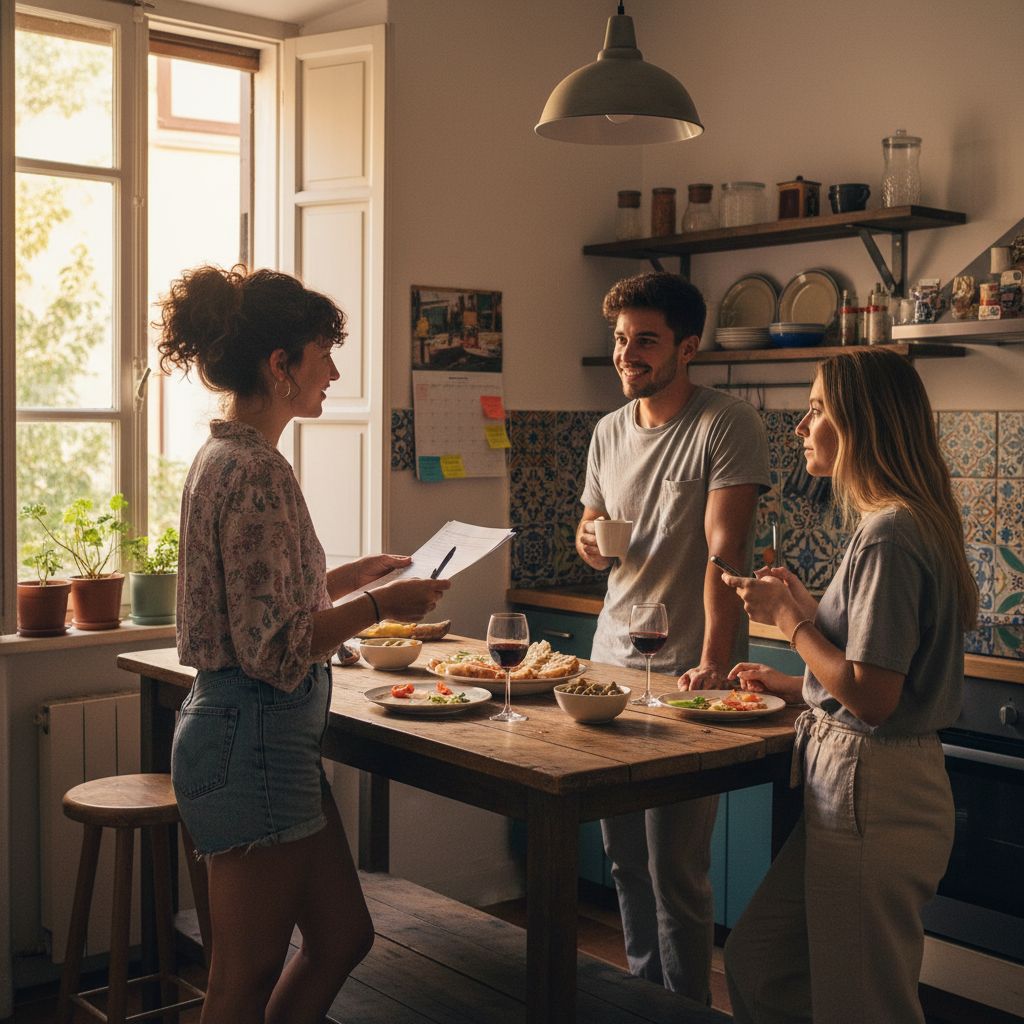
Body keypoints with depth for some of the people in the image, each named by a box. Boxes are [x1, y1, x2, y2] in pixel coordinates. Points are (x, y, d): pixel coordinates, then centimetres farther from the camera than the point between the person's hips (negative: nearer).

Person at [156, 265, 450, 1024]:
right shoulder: (256, 471, -20)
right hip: (256, 735, -10)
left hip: (264, 734, 10)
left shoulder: (229, 456, 11)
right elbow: (272, 647, -22)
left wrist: (362, 571, 15)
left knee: (342, 938, 19)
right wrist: (380, 605, -13)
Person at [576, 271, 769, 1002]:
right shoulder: (609, 432, 10)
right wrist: (590, 542, -3)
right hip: (611, 663, 6)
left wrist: (713, 662, -26)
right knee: (624, 855, 14)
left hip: (685, 671, -6)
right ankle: (643, 989, 31)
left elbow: (724, 550, -18)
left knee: (675, 867, -2)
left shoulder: (728, 426, -10)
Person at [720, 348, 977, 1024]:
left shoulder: (889, 535, -21)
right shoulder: (906, 523, 11)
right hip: (865, 788, 10)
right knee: (757, 963, 19)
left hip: (872, 798, -10)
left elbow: (873, 698, -23)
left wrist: (790, 616, -12)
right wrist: (791, 687, 15)